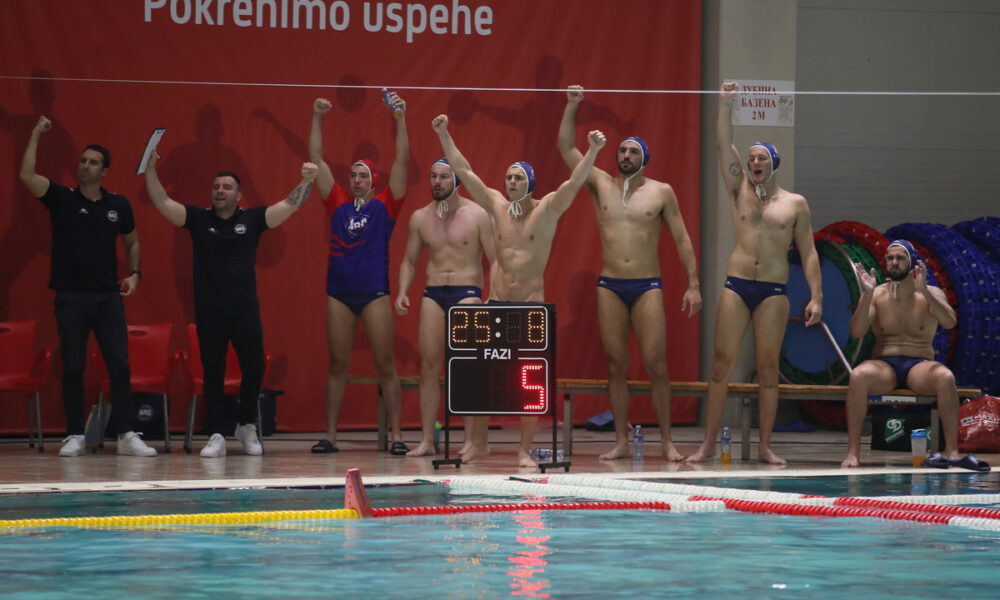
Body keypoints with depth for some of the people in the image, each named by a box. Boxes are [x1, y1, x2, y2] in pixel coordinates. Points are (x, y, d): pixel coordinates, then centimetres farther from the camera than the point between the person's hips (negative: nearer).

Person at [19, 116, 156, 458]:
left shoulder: (118, 205, 8)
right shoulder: (61, 199, 1)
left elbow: (132, 241, 22)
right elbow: (27, 176, -14)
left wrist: (134, 273, 7)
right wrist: (35, 136, -15)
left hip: (108, 297, 2)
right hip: (71, 297, -2)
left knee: (120, 366, -4)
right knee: (73, 368, -1)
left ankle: (127, 435, -2)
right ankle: (75, 436, 6)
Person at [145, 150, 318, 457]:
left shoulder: (252, 219, 5)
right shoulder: (198, 219, 5)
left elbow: (289, 205, 0)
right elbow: (163, 203, -3)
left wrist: (306, 181, -13)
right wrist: (150, 170, -15)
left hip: (245, 309, 0)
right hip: (209, 311, 0)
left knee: (254, 368, 2)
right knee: (212, 372, 1)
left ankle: (247, 426, 23)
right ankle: (216, 435, 4)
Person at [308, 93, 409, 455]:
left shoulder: (384, 206, 5)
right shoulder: (338, 204, 11)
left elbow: (402, 161, -1)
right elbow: (317, 160, 11)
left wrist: (400, 119, -8)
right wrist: (317, 119, 5)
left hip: (374, 292, -3)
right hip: (339, 292, 3)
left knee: (385, 364, -2)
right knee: (337, 365, 5)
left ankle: (396, 435, 0)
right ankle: (330, 435, 7)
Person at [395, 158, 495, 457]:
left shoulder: (477, 215, -2)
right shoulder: (420, 217, 9)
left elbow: (496, 260, -3)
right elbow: (409, 261, 17)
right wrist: (403, 292, 0)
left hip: (467, 292, -4)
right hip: (433, 294, 4)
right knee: (429, 366, 1)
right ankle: (427, 440, 5)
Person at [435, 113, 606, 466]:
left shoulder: (547, 209, -2)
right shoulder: (495, 205, 7)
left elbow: (574, 182, -15)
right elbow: (464, 171, 8)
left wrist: (592, 151, -29)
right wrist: (444, 135, 5)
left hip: (532, 306, -3)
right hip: (496, 304, 3)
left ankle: (525, 451, 2)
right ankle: (478, 444, 13)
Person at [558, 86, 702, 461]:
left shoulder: (661, 192, 5)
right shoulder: (601, 185, 9)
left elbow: (682, 240, 5)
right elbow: (567, 149, 6)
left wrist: (693, 284, -2)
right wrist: (572, 106, -2)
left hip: (647, 287, -2)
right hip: (610, 286, 2)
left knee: (656, 364, -8)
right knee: (616, 366, 2)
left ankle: (667, 442, -3)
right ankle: (621, 442, 5)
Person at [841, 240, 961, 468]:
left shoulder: (932, 294, 5)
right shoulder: (876, 295, 6)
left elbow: (950, 322, -14)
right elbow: (856, 332, -7)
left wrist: (924, 291, -26)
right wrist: (868, 294, -20)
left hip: (919, 365, 0)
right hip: (884, 366, 0)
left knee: (945, 377, -34)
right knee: (858, 375, -34)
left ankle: (952, 450, -28)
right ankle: (853, 451, -32)